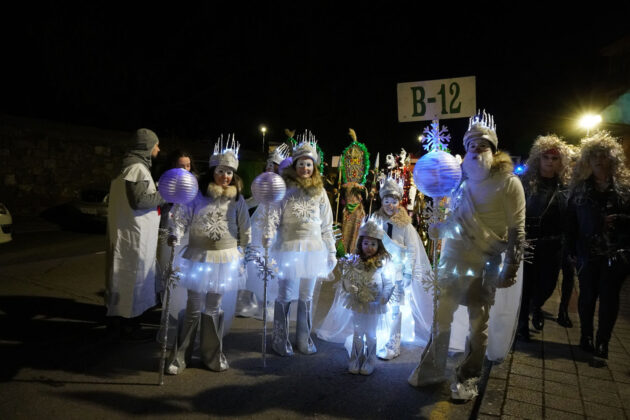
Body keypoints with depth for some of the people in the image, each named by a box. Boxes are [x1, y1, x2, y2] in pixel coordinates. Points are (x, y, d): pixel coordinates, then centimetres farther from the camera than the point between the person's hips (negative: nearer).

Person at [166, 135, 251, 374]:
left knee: (215, 308, 11)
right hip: (198, 256, -2)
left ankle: (212, 355, 27)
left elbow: (245, 230, 9)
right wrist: (175, 235, -24)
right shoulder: (197, 194, -4)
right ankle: (179, 357, 19)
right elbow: (181, 217, -6)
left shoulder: (237, 199, 4)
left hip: (226, 258, 2)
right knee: (194, 308, 2)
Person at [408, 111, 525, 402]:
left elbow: (516, 230, -8)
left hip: (484, 263, -4)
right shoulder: (462, 182, 7)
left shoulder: (508, 183, -6)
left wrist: (511, 268, -12)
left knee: (478, 320, 7)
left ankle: (468, 378, 25)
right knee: (442, 315, 10)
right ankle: (433, 368, 27)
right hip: (453, 257, 5)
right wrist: (439, 228, 0)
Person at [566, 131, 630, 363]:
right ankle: (586, 337, 24)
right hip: (588, 253, 1)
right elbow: (571, 221, 2)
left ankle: (602, 342, 14)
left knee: (609, 296, 3)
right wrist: (573, 249, -3)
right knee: (587, 296, 9)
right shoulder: (579, 187, 4)